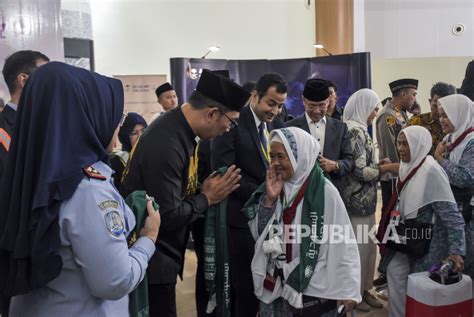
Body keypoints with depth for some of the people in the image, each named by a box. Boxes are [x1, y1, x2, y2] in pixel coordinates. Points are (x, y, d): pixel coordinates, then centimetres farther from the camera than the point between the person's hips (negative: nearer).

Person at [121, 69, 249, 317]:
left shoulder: (178, 127, 1)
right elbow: (167, 217, -25)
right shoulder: (166, 144, -28)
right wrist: (207, 198, -12)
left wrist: (202, 192, -4)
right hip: (150, 261, -9)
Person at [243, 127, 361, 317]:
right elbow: (258, 234, 2)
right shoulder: (273, 187, 1)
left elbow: (342, 242, -11)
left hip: (314, 290, -4)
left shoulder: (325, 191, -14)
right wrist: (268, 200, -12)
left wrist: (347, 290, -8)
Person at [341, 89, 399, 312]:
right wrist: (387, 167, -9)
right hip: (357, 200, -9)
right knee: (358, 246, 3)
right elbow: (360, 171, -22)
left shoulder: (358, 129, 11)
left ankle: (364, 289, 29)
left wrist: (379, 164, 5)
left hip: (364, 199, 9)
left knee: (367, 245, 16)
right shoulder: (354, 131, -18)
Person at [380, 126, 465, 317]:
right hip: (407, 238, 7)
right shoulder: (407, 167, 5)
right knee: (395, 274, 8)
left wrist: (456, 250, -27)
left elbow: (452, 214, -22)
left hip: (426, 242, -7)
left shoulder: (431, 170, -19)